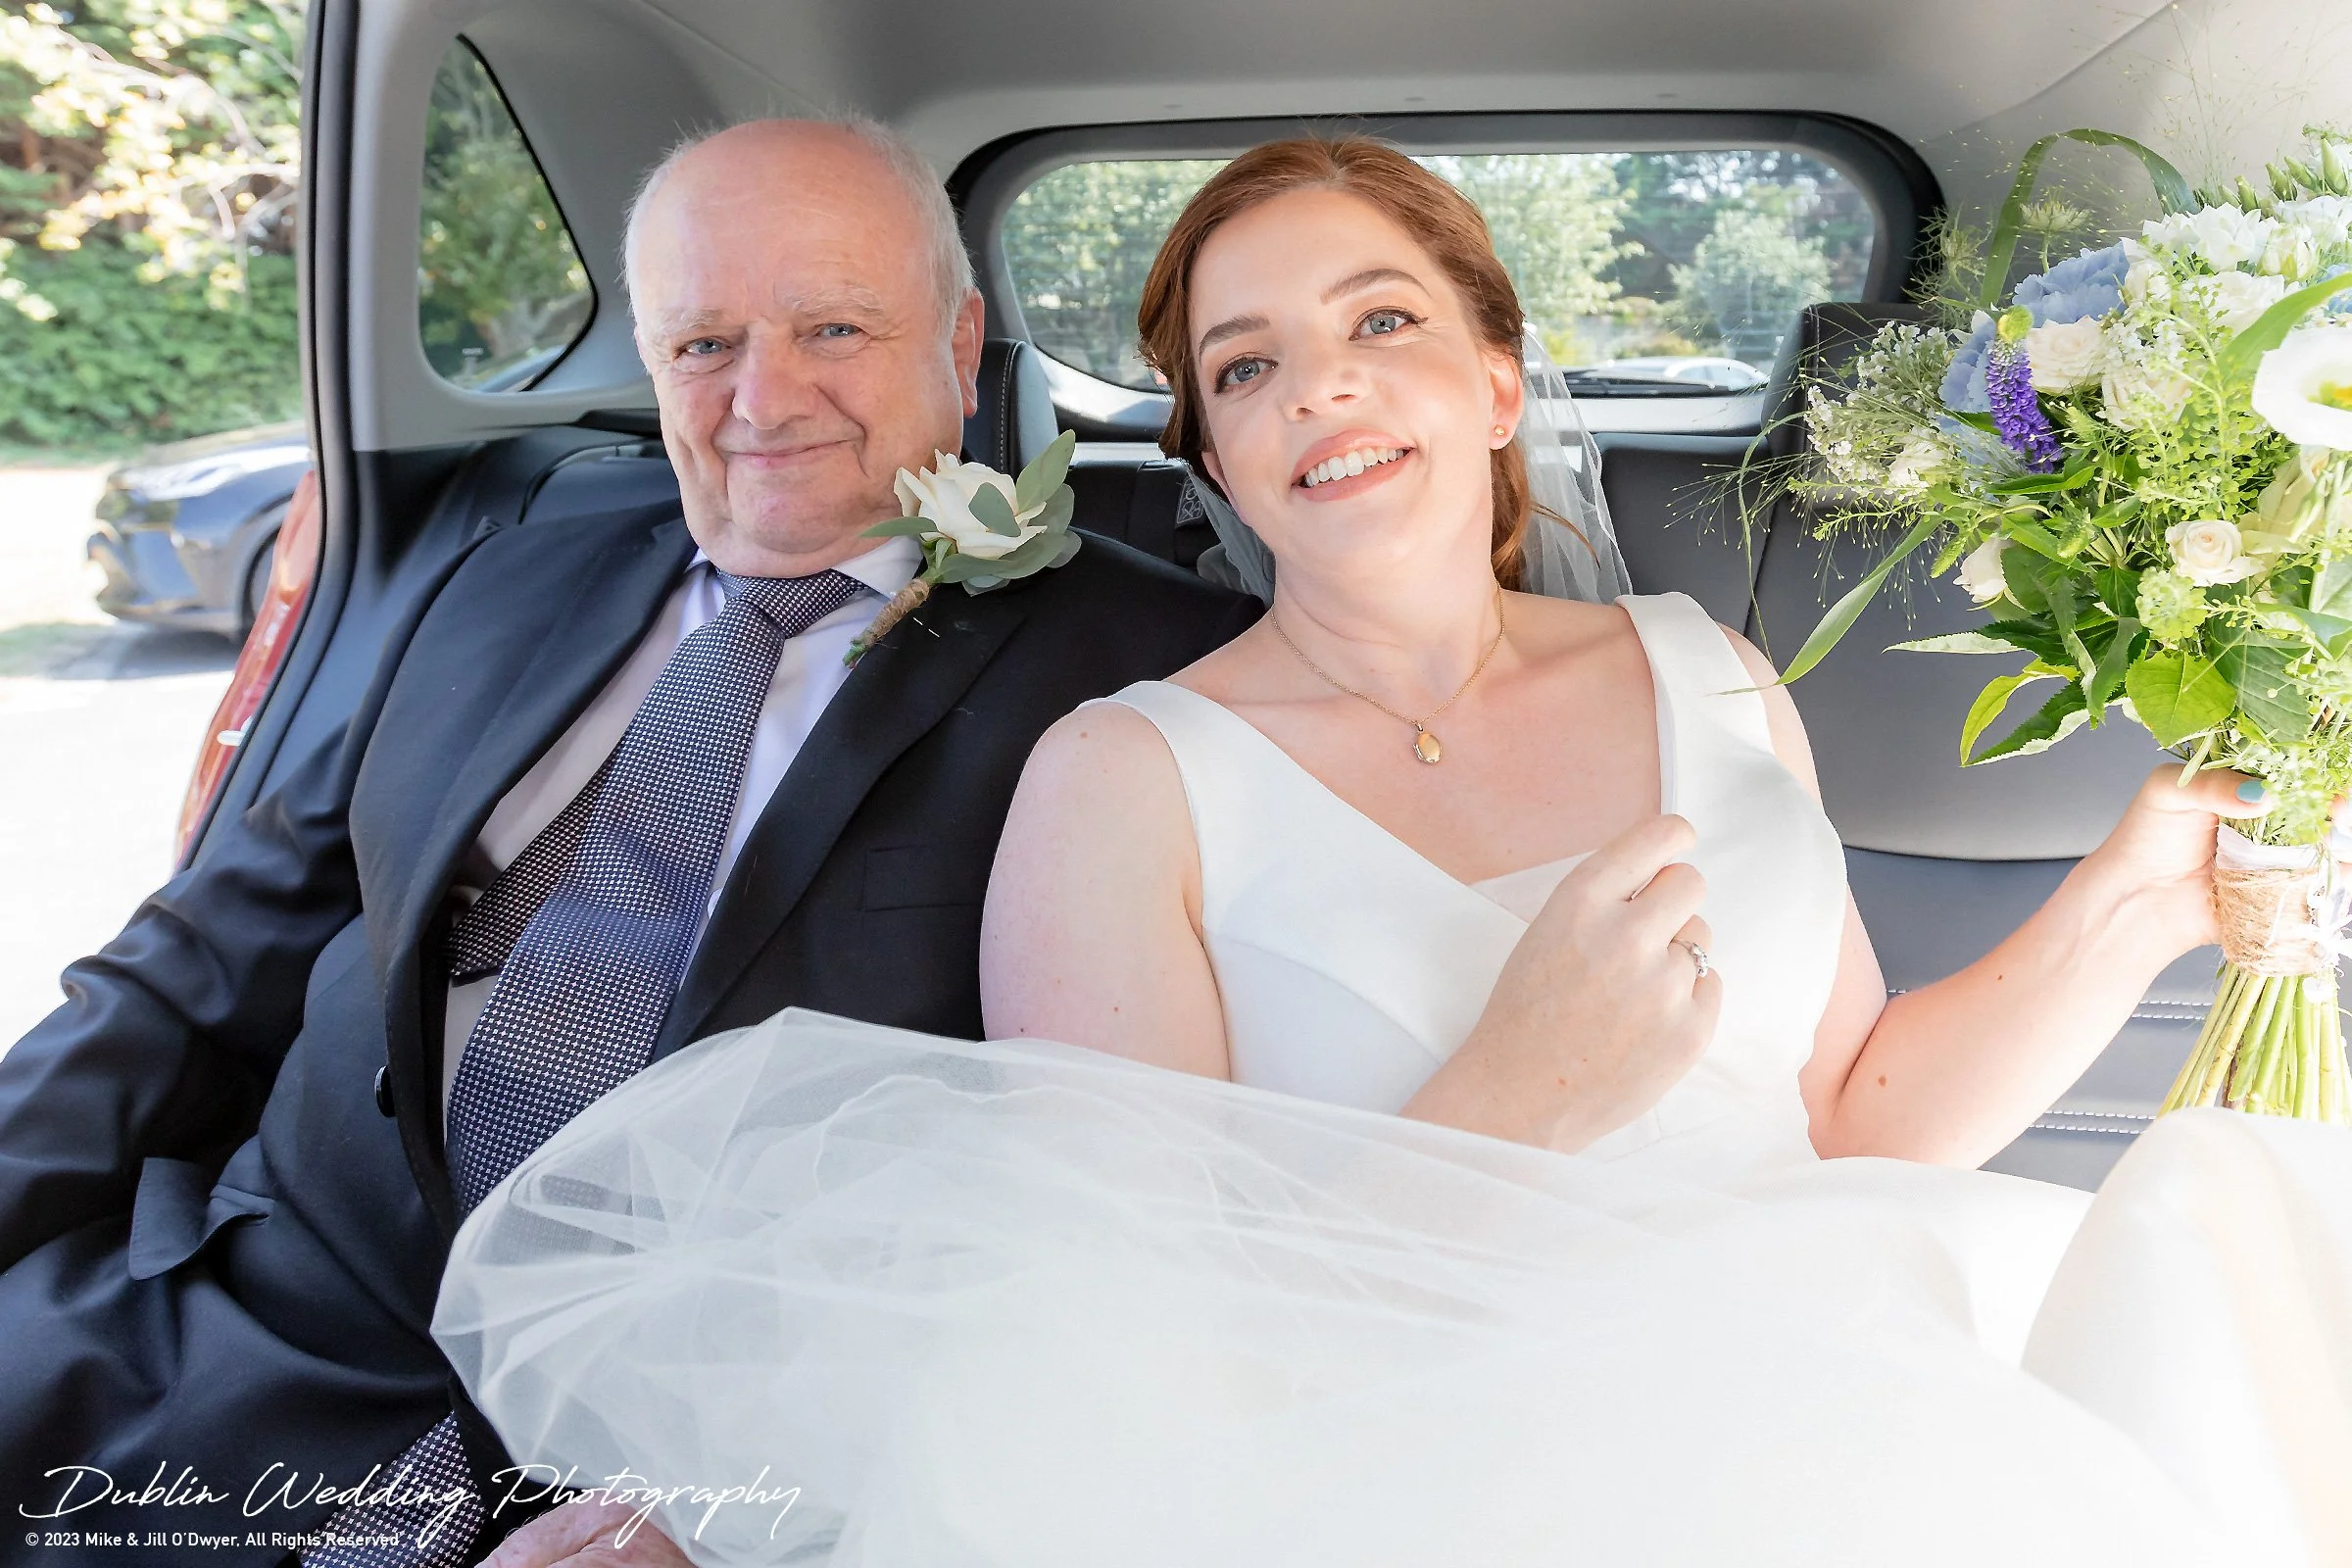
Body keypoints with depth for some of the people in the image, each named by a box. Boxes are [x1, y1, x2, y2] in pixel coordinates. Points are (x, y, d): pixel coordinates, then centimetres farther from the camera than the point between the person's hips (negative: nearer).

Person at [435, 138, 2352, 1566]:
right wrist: (1515, 1103, -22)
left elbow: (1849, 1113, 12)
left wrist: (2134, 902, 0)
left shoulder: (1708, 681, 10)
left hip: (1837, 1360, 6)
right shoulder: (1123, 784, -5)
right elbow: (1142, 1336, -11)